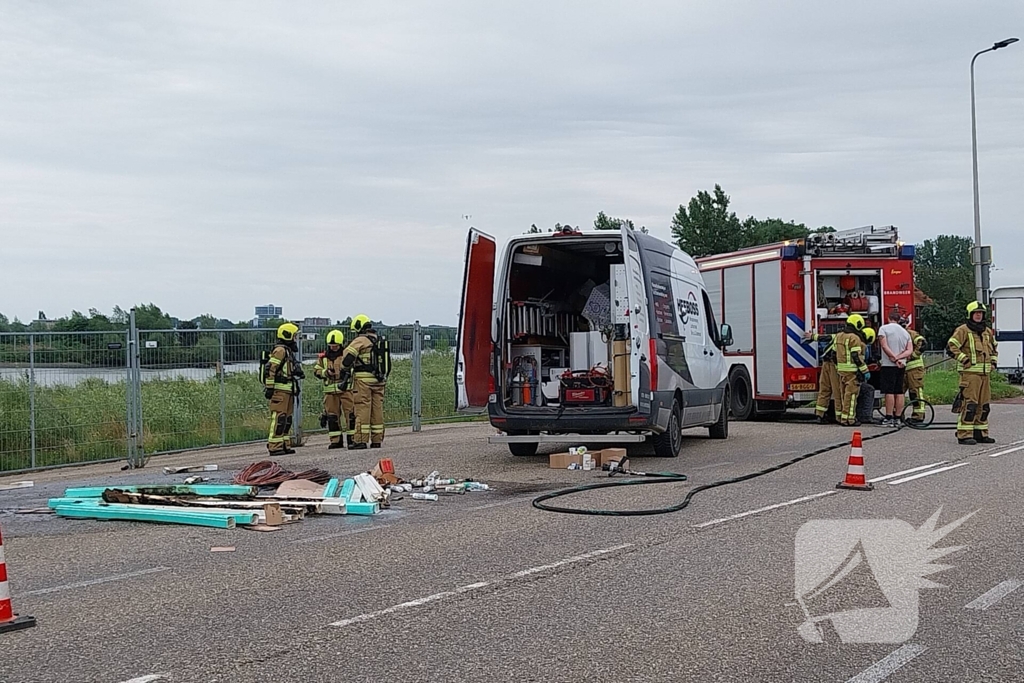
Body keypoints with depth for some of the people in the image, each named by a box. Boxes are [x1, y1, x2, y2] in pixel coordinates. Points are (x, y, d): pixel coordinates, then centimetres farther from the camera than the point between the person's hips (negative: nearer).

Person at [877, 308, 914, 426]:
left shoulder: (884, 328, -3)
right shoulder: (905, 332, 14)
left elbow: (885, 346, -14)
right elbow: (910, 350, 3)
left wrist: (894, 358, -13)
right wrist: (898, 357, -8)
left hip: (888, 365, -5)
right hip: (901, 366, 6)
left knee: (889, 392, -6)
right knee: (899, 392, 8)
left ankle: (889, 418, -9)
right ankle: (898, 418, 9)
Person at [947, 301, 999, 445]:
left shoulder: (988, 332, 18)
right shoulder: (963, 330, -6)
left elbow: (994, 348, 33)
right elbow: (951, 346, -13)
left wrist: (994, 361, 18)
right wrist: (964, 359, -15)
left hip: (985, 373, 8)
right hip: (970, 373, -8)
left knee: (984, 405, 10)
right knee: (969, 404, -12)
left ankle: (981, 433, 18)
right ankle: (964, 435, -11)